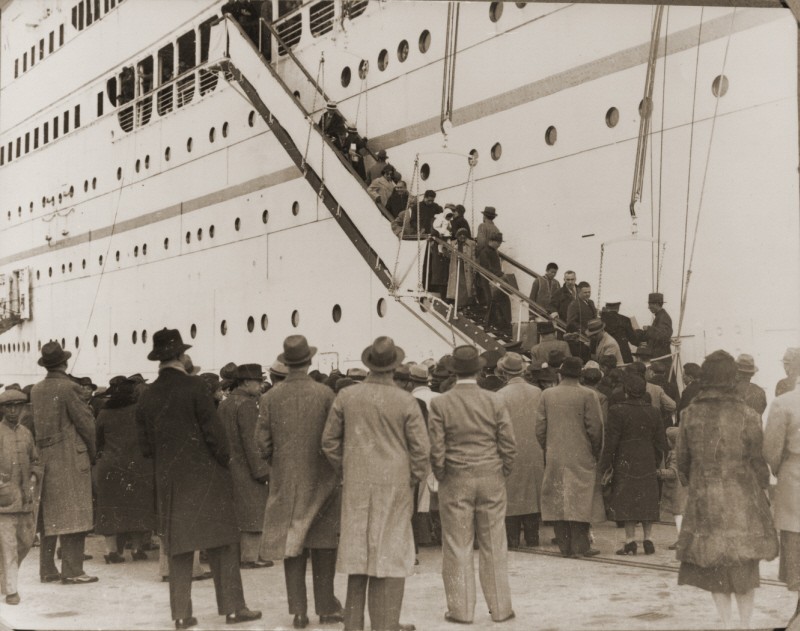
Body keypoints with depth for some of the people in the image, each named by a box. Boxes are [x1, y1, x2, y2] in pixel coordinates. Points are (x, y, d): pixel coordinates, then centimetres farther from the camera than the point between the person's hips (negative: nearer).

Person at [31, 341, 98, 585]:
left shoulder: (36, 390, 7)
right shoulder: (68, 387, -13)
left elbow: (36, 423, 10)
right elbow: (85, 422, -11)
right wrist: (93, 451, 1)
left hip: (45, 458, 7)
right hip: (71, 458, -7)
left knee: (49, 514, 13)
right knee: (73, 514, -2)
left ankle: (47, 569, 18)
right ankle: (72, 570, -3)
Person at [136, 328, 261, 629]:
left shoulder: (147, 396, 4)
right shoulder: (194, 387, -10)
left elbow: (145, 446, 8)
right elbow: (213, 430, -12)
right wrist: (224, 460, 1)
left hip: (169, 480, 4)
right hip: (205, 475, -4)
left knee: (179, 548, 9)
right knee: (222, 543, 4)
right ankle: (233, 607, 6)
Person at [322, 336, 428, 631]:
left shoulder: (346, 397, -2)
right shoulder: (406, 402, -10)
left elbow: (329, 441, 5)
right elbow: (421, 449, -8)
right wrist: (413, 480, 7)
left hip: (356, 485, 3)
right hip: (394, 485, -3)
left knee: (357, 549, 11)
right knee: (390, 552, 5)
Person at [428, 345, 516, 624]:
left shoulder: (440, 404, -5)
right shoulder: (494, 402, -2)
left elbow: (436, 449, -7)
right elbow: (509, 446, -2)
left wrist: (441, 478, 6)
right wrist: (502, 474, 10)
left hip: (455, 482, -1)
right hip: (491, 480, 1)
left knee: (457, 547, 5)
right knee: (494, 548, 8)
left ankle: (461, 609, 9)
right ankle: (500, 608, 14)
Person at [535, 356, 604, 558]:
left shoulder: (547, 394, 2)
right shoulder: (587, 395, -8)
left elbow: (540, 428, 3)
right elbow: (595, 428, -8)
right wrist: (596, 452, 5)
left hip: (554, 458, 3)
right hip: (581, 458, -3)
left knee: (557, 501, 7)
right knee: (580, 502, 1)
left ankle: (564, 546, 9)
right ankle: (580, 546, 0)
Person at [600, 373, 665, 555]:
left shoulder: (617, 411, -9)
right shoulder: (652, 412, 7)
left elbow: (611, 441, -11)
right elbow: (660, 442, 11)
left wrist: (605, 465, -6)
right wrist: (656, 463, 20)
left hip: (625, 464, -5)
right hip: (648, 466, 5)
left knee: (627, 502, 0)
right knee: (647, 503, 9)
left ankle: (630, 541, -2)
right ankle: (648, 540, 10)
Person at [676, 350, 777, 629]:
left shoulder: (690, 414, -4)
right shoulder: (747, 416, -11)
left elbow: (683, 460, 3)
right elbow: (758, 462, -4)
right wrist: (763, 489, 13)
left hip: (704, 500, 2)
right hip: (741, 497, -1)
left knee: (714, 565, 13)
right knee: (745, 565, 13)